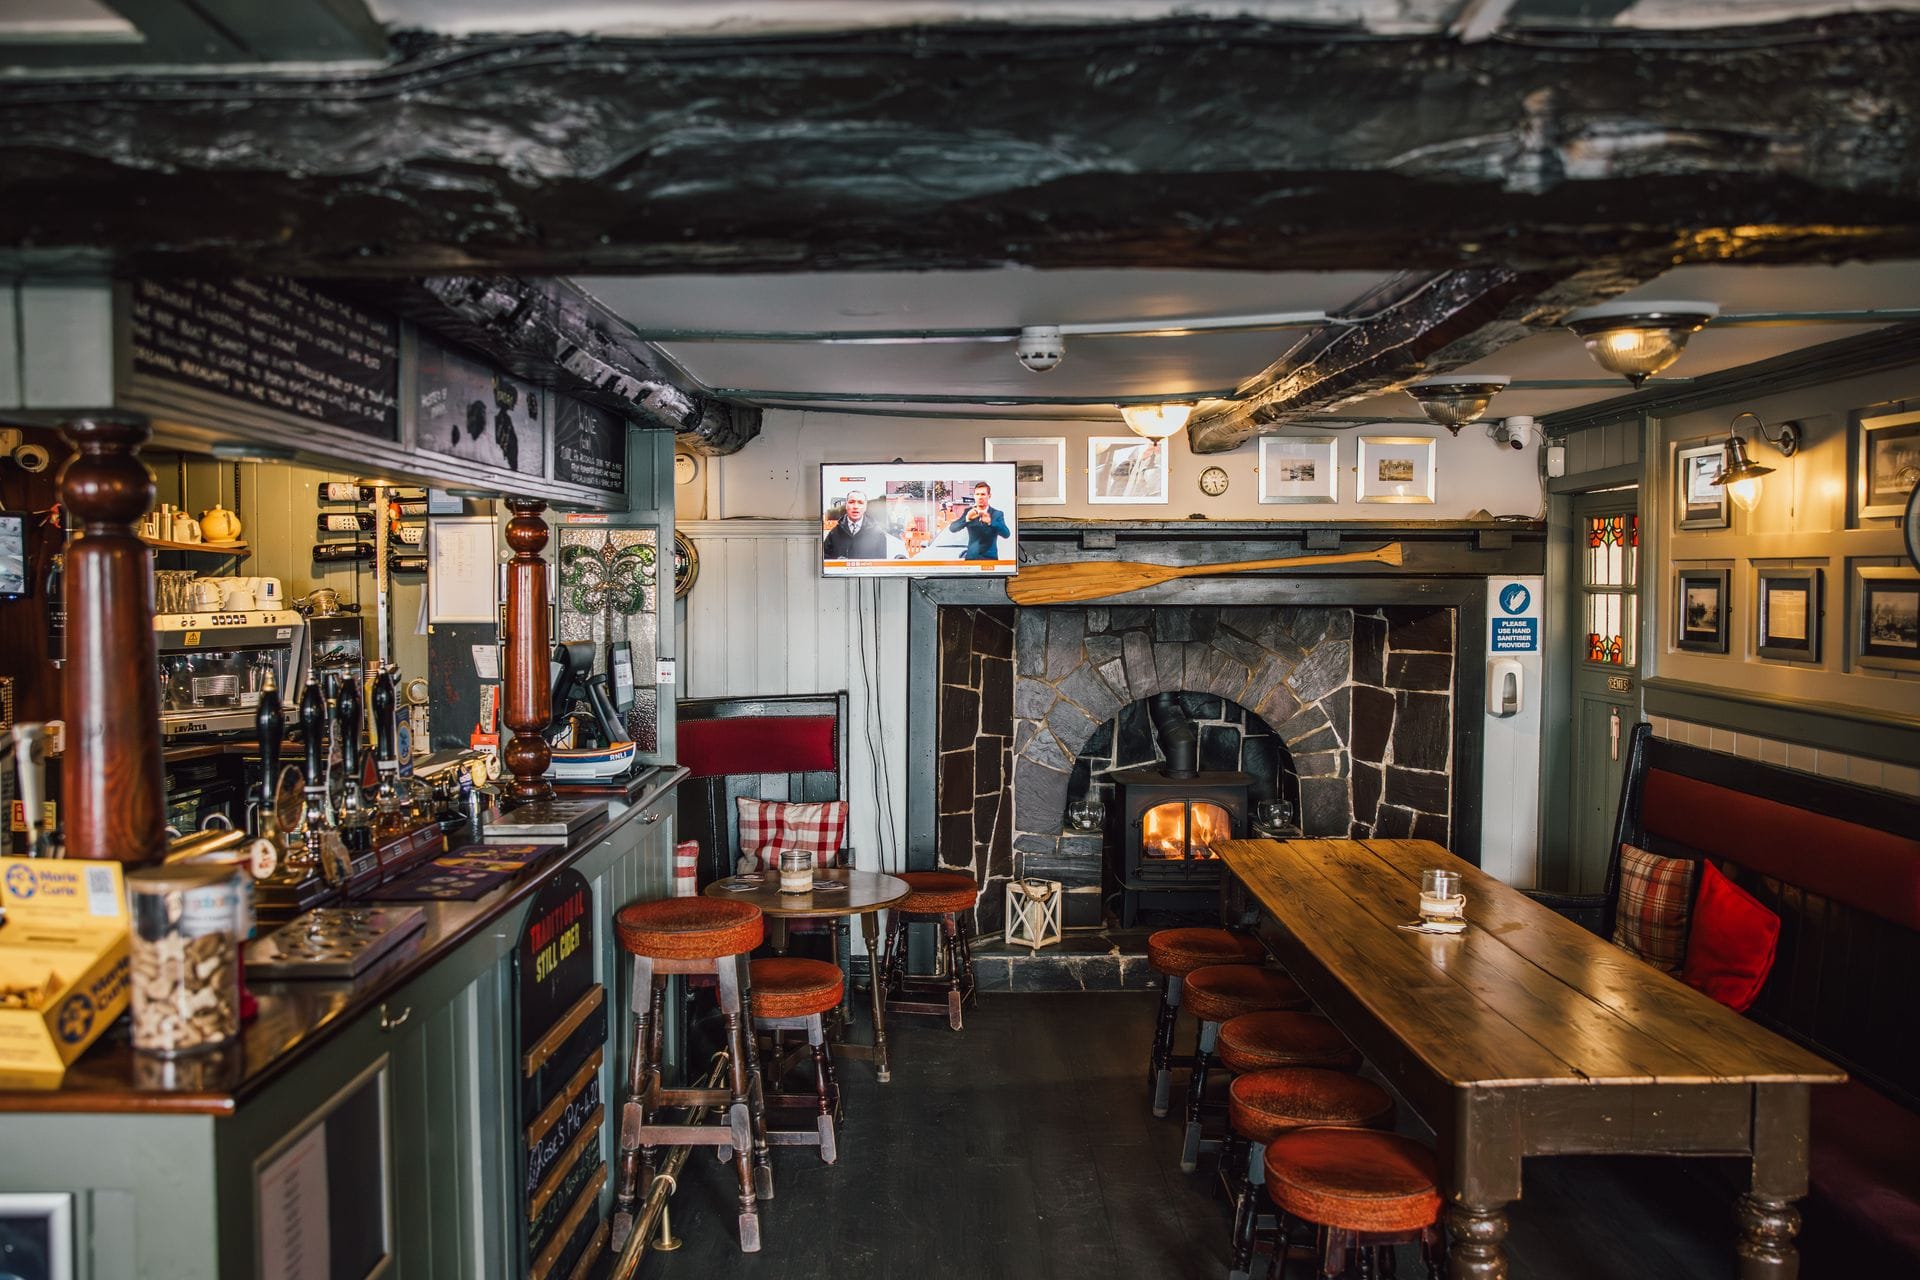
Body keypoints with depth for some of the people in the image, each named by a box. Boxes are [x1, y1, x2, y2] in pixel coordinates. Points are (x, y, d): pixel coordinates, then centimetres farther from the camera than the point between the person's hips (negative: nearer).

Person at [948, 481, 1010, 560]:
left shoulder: (997, 514, 2)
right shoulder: (968, 512, 7)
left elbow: (1006, 534, -12)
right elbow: (952, 529, -4)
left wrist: (990, 522, -27)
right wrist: (967, 518, -22)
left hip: (990, 558, -1)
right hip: (971, 558, 1)